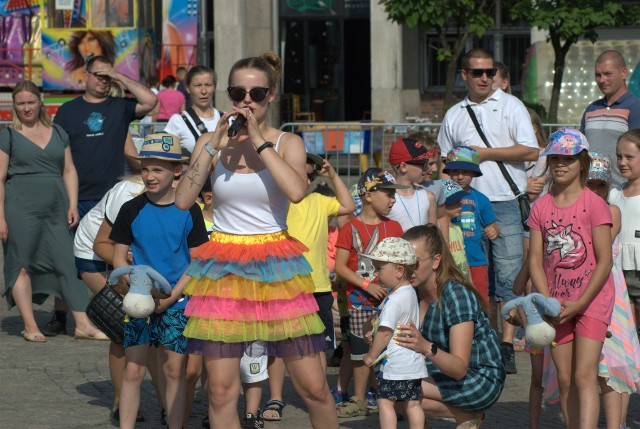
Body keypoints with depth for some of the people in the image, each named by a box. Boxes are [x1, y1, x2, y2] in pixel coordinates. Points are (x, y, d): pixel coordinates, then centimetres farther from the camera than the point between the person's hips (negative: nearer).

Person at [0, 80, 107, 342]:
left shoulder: (58, 134, 16)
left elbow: (69, 171, 16)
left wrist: (73, 205, 4)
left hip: (56, 208, 3)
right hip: (21, 207, -3)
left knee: (66, 263, -2)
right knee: (22, 264, -3)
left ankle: (83, 325, -3)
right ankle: (30, 326, 3)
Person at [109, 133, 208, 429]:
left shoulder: (189, 211, -2)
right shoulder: (132, 210, 0)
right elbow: (119, 257, 4)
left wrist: (172, 296, -12)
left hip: (177, 301, 0)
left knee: (175, 370, 5)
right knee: (133, 370, -2)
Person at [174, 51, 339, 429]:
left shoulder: (287, 143, 2)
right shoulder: (213, 142, 7)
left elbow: (296, 191, -19)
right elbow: (183, 200, -8)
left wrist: (259, 140, -15)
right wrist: (215, 145, -11)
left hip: (276, 269, -1)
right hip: (223, 268, 1)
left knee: (314, 386, -3)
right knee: (221, 390, -1)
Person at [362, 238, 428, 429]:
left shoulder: (394, 301, -19)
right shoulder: (411, 293, 12)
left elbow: (385, 332, -21)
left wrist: (371, 356, -8)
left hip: (395, 364, -10)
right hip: (414, 362, 10)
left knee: (385, 402, -3)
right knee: (412, 404, 11)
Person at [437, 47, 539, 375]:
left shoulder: (511, 106, 4)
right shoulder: (454, 116, 15)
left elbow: (530, 151, -6)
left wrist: (486, 153, -7)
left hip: (505, 203, -4)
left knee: (508, 276, -9)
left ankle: (507, 345, -10)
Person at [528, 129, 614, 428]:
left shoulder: (594, 204, -8)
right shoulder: (541, 207, 6)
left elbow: (604, 261, -10)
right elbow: (535, 260, 4)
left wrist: (580, 304, -14)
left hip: (591, 300, -5)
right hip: (557, 304, 5)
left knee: (584, 376, -13)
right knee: (565, 379, 7)